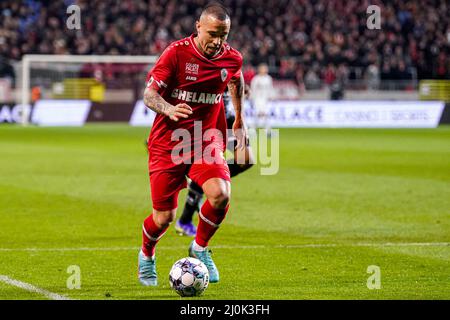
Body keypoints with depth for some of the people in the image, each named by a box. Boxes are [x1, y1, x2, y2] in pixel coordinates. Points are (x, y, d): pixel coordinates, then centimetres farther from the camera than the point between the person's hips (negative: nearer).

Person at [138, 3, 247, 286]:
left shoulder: (232, 58, -2)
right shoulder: (177, 53, -13)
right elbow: (149, 94, -13)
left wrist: (240, 122, 28)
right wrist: (169, 109, -33)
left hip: (207, 141, 3)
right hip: (169, 142, -3)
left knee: (221, 194, -24)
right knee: (164, 218, -3)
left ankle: (200, 248, 5)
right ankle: (146, 256, 32)